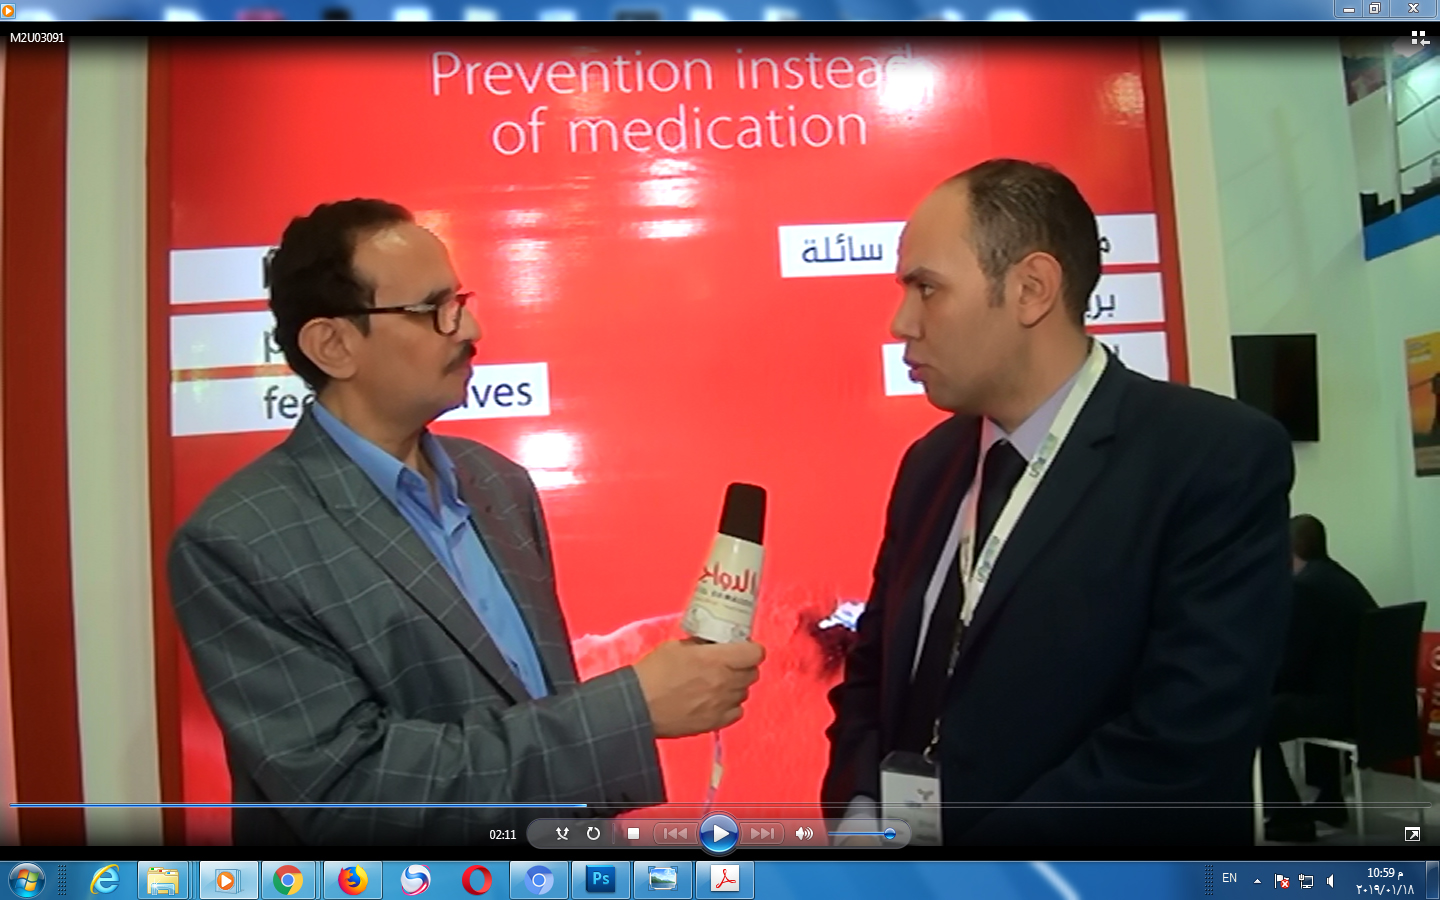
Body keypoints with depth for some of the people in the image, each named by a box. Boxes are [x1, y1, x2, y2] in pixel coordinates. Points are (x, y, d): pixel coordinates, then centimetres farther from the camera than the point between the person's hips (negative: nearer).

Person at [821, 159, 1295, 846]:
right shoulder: (929, 463, 2)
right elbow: (872, 671, 7)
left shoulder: (1220, 459, -17)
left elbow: (1181, 753, -25)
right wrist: (859, 814, -10)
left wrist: (944, 842, -21)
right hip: (905, 826, 5)